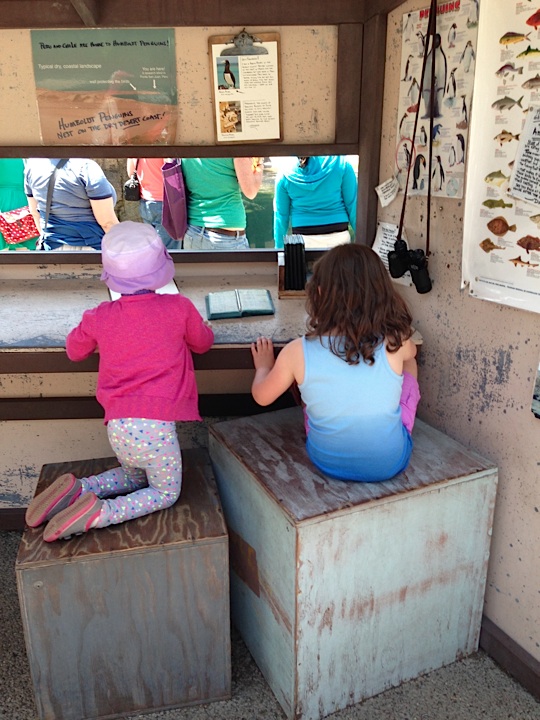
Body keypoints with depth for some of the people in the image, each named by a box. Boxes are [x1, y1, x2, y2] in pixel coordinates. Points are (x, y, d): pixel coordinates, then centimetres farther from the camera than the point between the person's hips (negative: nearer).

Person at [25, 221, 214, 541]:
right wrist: (199, 325, 33)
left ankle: (75, 489, 10)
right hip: (156, 424, -4)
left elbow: (74, 350, 22)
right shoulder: (179, 308, -5)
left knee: (136, 476, 31)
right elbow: (203, 343, 13)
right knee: (166, 494, 17)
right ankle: (99, 513, -5)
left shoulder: (100, 317, 3)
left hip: (118, 427, 5)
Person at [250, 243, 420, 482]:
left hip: (327, 463, 1)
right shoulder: (395, 344, -21)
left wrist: (263, 366, 20)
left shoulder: (298, 352, -21)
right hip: (390, 463, 0)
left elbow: (262, 396, -2)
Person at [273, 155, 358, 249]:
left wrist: (279, 248, 12)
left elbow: (281, 216, 3)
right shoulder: (341, 163, -6)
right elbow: (353, 205, -3)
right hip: (338, 237, 0)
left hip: (303, 240, 1)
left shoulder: (284, 176, -3)